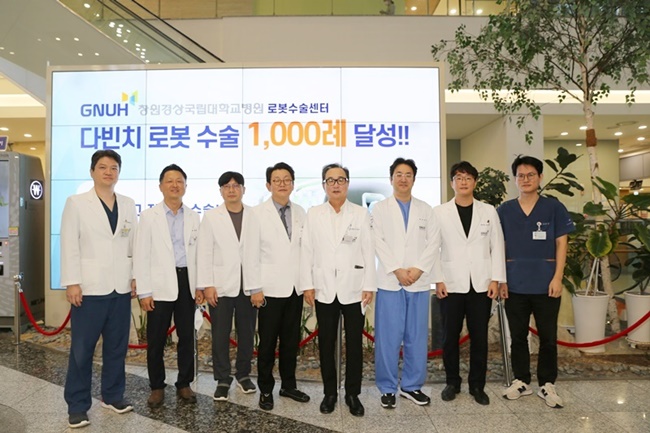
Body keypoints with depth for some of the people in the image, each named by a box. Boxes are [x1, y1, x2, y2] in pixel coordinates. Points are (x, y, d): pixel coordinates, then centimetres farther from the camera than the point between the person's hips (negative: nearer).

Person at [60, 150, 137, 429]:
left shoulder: (128, 205, 9)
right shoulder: (76, 203, 0)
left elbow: (134, 244, 9)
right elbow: (69, 246, -5)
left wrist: (136, 276, 5)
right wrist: (72, 283, -10)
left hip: (121, 288, 4)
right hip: (89, 287, -3)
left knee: (117, 346, 12)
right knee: (82, 349, 4)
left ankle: (112, 395, 28)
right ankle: (77, 405, 18)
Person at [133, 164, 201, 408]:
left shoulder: (193, 217, 9)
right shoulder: (149, 216, 0)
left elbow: (198, 253, 10)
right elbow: (141, 256, -4)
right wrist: (144, 291, -9)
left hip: (187, 282, 3)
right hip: (160, 285, -2)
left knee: (187, 337, 10)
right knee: (156, 340, 6)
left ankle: (184, 384, 25)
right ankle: (157, 387, 23)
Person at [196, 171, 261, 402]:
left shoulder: (255, 216, 2)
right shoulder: (211, 217, 2)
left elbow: (262, 251, 0)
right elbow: (204, 253, -1)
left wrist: (260, 285, -4)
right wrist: (206, 285, -7)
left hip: (249, 285, 1)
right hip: (221, 286, -1)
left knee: (247, 333, 11)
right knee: (220, 335, 6)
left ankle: (244, 374, 29)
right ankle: (223, 379, 20)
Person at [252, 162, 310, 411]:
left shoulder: (300, 213, 6)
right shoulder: (257, 213, -5)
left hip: (295, 287, 4)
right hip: (270, 288, -4)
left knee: (291, 340, 14)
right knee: (267, 341, 7)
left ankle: (289, 385, 29)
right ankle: (266, 389, 23)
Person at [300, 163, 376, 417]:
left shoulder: (360, 214, 3)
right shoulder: (314, 214, 5)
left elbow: (368, 251, 0)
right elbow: (306, 251, 2)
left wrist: (369, 286, -5)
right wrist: (307, 285, -3)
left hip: (353, 289, 0)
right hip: (324, 290, 1)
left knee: (354, 344, 7)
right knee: (326, 344, 9)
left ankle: (353, 394, 22)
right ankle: (329, 392, 24)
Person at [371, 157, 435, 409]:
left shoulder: (425, 210, 13)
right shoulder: (380, 208, 7)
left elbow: (432, 244, 4)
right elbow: (379, 244, -3)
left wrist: (418, 269, -10)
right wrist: (397, 270, -13)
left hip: (419, 282, 2)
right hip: (390, 281, -2)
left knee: (417, 337, 7)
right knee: (388, 337, 0)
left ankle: (412, 386, 20)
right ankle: (387, 388, 12)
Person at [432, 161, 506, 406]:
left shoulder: (489, 211, 7)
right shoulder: (439, 212, 2)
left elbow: (497, 247, 5)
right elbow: (433, 248, 0)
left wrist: (496, 279, -2)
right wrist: (438, 280, -6)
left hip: (481, 284, 1)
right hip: (451, 284, -1)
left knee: (479, 337, 7)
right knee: (450, 337, 7)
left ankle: (477, 385, 22)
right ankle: (452, 382, 23)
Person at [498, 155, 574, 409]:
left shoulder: (554, 208, 0)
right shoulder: (504, 210, 4)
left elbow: (561, 244, 0)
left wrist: (557, 278, -8)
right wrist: (500, 280, 0)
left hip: (546, 284, -1)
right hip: (515, 285, 1)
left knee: (548, 337, 8)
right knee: (518, 336, 11)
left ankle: (547, 385, 23)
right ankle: (521, 381, 25)